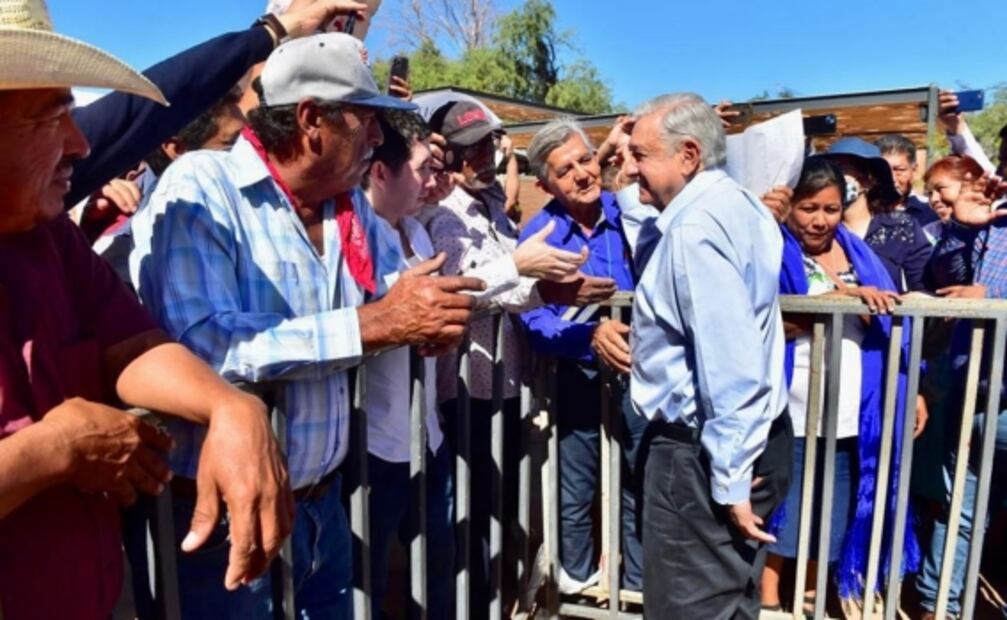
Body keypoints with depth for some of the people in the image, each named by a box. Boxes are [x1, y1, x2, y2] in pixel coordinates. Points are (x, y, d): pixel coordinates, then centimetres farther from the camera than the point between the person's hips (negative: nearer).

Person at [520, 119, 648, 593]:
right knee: (575, 494, 17)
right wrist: (591, 333, -36)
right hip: (579, 379, -1)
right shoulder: (538, 236, -12)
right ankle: (576, 583, 42)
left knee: (641, 487, 17)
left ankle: (639, 586, 39)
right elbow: (536, 324, -23)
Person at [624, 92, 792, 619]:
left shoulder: (694, 227, -22)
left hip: (705, 453, -10)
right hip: (753, 437, 10)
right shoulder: (737, 203, 9)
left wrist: (729, 480, -21)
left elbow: (729, 366, -26)